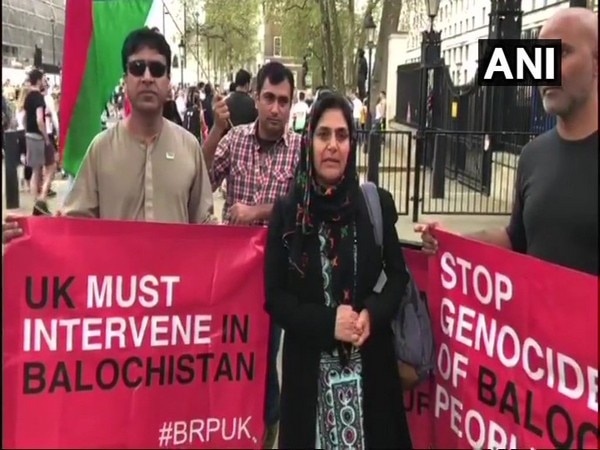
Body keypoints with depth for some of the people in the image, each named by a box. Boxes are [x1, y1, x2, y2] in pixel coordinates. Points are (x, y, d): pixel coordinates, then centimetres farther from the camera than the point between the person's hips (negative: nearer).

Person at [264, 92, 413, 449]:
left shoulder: (377, 203, -1)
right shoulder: (288, 210, -3)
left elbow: (398, 276, 6)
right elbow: (274, 296, -2)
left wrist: (373, 314, -13)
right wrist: (326, 322, -16)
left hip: (370, 362, 1)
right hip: (309, 364, -1)